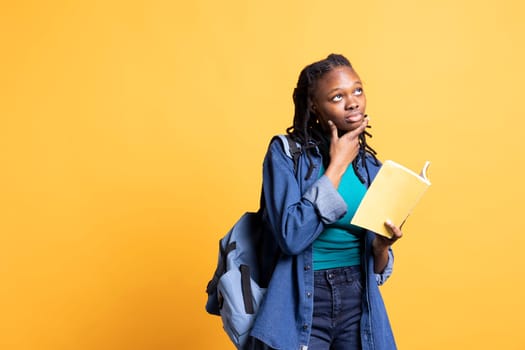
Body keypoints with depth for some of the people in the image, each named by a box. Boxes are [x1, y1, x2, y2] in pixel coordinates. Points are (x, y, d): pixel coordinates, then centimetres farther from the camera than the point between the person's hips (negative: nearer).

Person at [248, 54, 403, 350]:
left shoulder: (371, 166, 4)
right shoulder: (286, 152, -9)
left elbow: (376, 268, 9)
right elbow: (291, 237, -22)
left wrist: (381, 246, -14)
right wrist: (337, 165, -16)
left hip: (359, 303, 4)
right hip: (302, 304, -4)